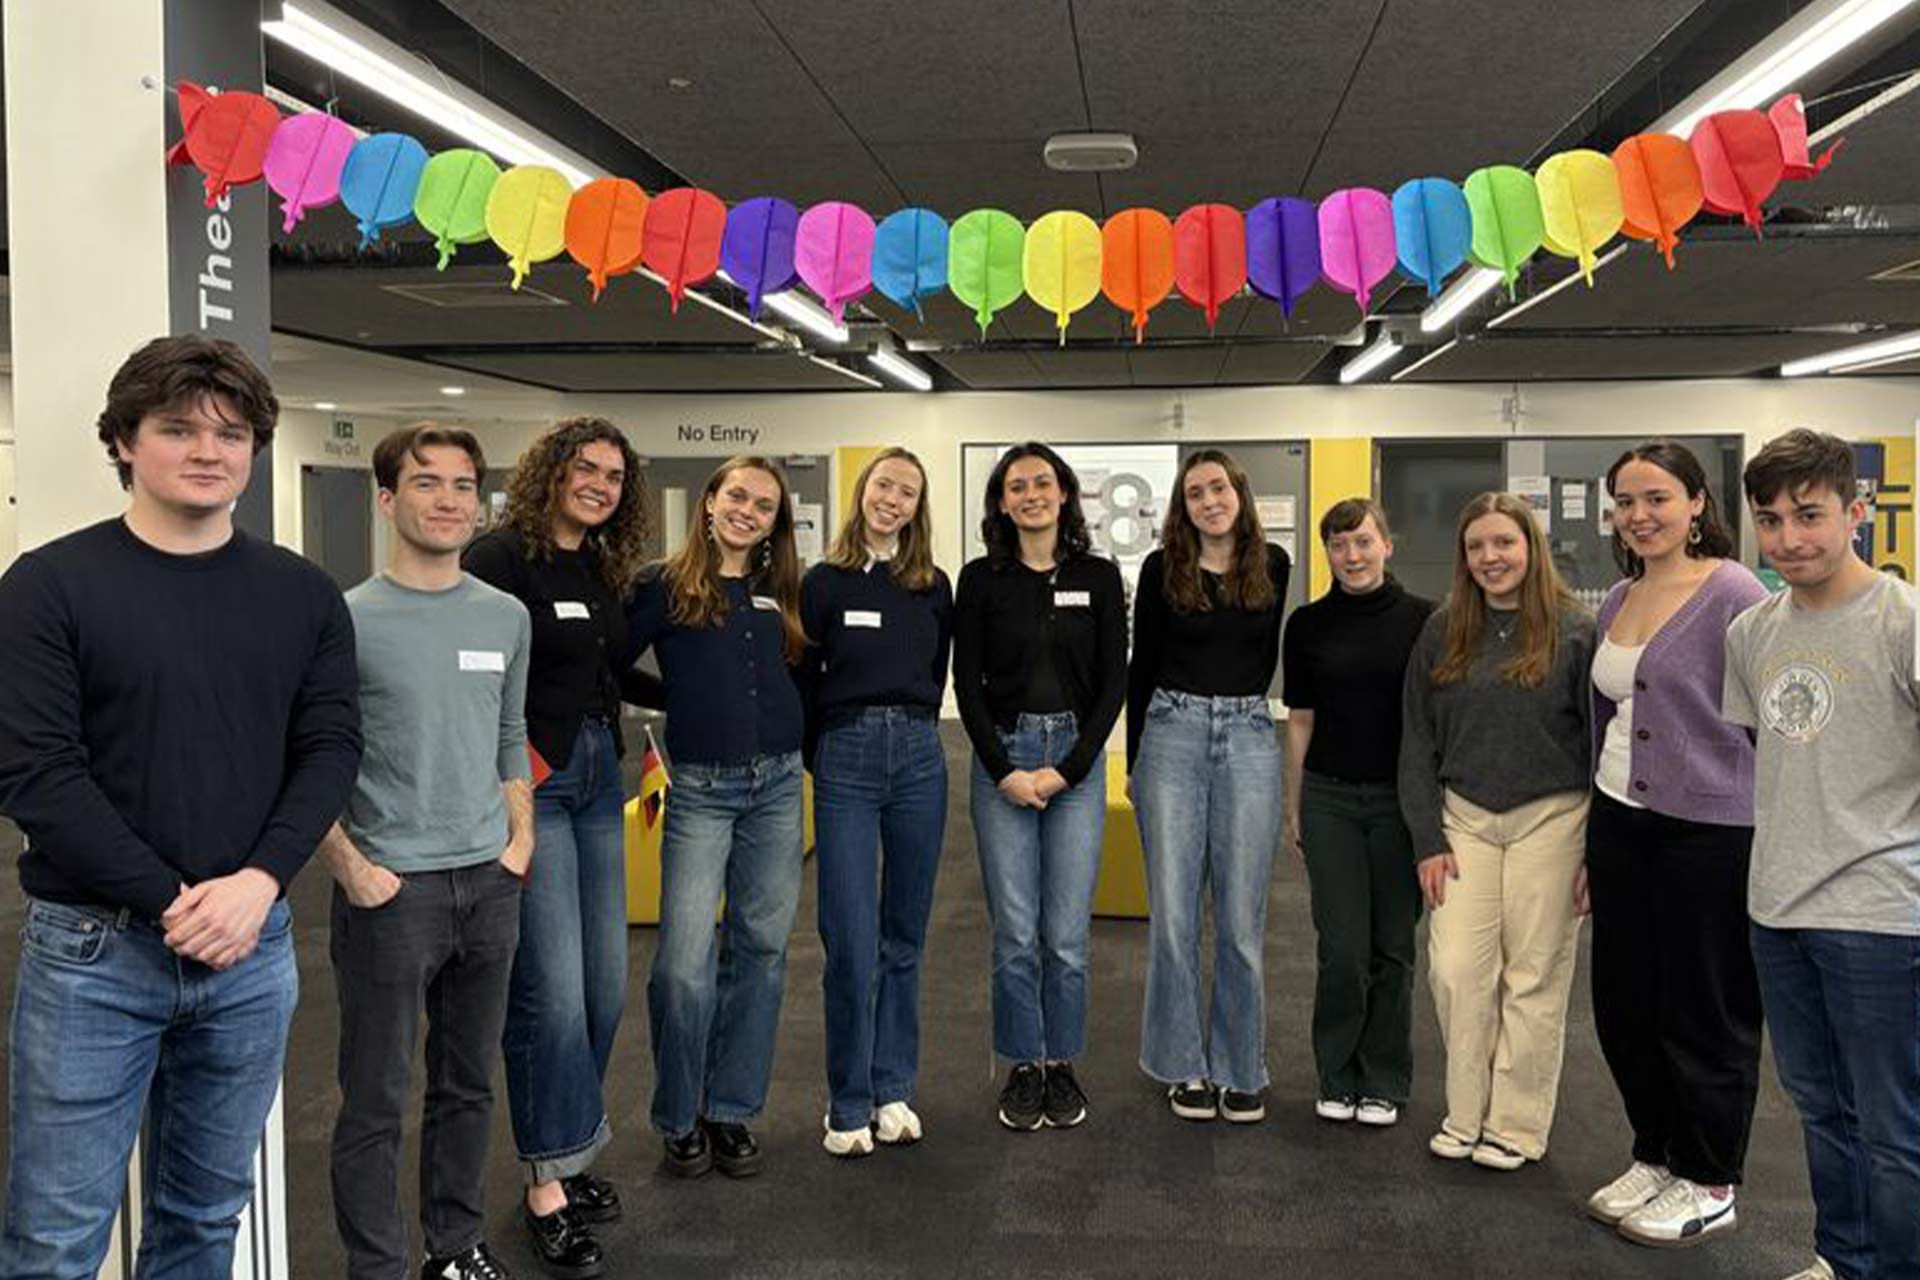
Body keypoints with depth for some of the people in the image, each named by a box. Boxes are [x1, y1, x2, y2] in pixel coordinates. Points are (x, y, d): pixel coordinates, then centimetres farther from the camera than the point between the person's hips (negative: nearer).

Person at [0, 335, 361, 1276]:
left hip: (254, 945, 3)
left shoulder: (303, 595, 5)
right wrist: (171, 903, -15)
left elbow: (330, 748, 1)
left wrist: (258, 884, -14)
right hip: (92, 949, -3)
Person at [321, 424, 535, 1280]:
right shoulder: (349, 620, -7)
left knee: (468, 1086, 16)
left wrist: (521, 839, 7)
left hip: (490, 885, 5)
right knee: (376, 1098, 3)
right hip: (391, 890, -5)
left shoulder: (507, 618, 8)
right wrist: (350, 868, -12)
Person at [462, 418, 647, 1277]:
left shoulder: (606, 570, 12)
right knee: (551, 990, -7)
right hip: (527, 781, -8)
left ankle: (566, 1150, 27)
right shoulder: (500, 558, -11)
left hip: (596, 777, 8)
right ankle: (548, 1187, 8)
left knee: (605, 983, 11)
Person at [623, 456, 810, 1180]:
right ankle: (680, 1119, 12)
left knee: (760, 950, 8)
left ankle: (732, 1111, 22)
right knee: (685, 963, -8)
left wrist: (804, 755, 10)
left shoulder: (782, 593, 11)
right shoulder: (664, 586, -1)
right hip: (700, 789, -4)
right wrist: (683, 703, -10)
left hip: (777, 786, 4)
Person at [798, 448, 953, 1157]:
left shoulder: (934, 586, 9)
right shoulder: (823, 582, 1)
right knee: (851, 942, -5)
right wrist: (819, 757, 6)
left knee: (904, 935, 9)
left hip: (918, 756, 3)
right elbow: (803, 680, 4)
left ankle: (893, 1089, 21)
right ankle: (849, 1104, 7)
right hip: (846, 756, -3)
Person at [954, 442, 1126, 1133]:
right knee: (1015, 931, 1)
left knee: (1067, 932, 2)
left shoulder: (1098, 577, 4)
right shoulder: (980, 579, 2)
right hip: (1001, 756, 0)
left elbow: (1113, 680, 1)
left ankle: (1062, 1064, 19)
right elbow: (967, 682, 1)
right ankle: (1023, 1067, 16)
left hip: (1077, 758, 0)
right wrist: (1005, 771, -8)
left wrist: (1068, 768, -7)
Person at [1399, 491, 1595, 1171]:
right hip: (1464, 816, 3)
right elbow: (1418, 742, 7)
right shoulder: (1442, 633, 4)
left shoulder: (1574, 631, -5)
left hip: (1550, 816, -2)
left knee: (1533, 976, 4)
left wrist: (1599, 851, -6)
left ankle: (1518, 1126, 18)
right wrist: (1427, 840, 0)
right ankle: (1465, 1114, 17)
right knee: (1455, 970, -1)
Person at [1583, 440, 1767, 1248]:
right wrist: (1595, 843, 18)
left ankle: (1708, 1186, 24)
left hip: (1710, 833, -7)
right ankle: (1655, 1156, 32)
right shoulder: (1617, 602, 10)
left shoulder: (1733, 595, -12)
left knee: (1706, 1014, 7)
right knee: (1624, 1002, 13)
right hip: (1622, 825, 7)